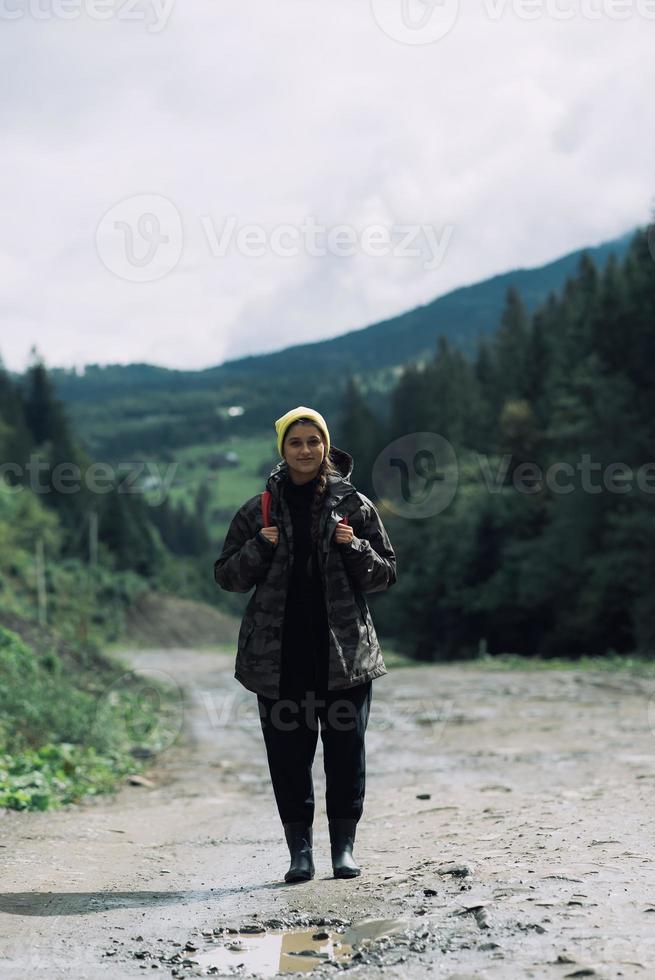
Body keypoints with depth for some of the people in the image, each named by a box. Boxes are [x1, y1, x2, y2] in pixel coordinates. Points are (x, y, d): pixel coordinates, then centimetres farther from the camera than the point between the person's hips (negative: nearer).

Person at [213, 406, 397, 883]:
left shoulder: (354, 505, 6)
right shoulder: (259, 511, 7)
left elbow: (386, 574, 8)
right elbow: (227, 575, 8)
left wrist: (356, 548, -11)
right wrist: (259, 548, -9)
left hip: (344, 648, 0)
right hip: (280, 652, 1)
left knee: (346, 746, 1)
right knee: (288, 750, 2)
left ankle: (344, 846, 12)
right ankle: (300, 849, 10)